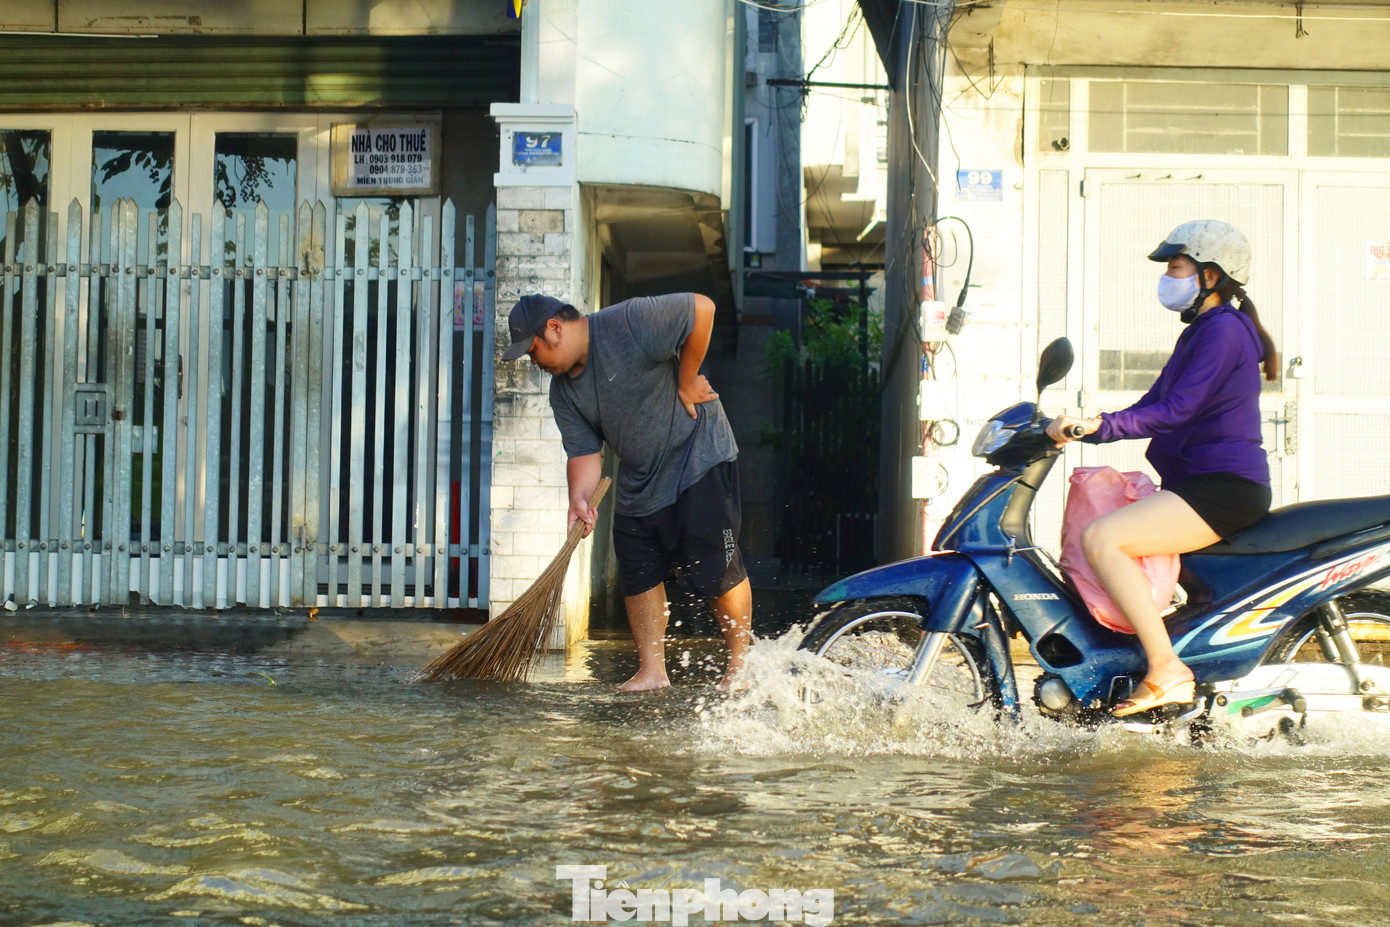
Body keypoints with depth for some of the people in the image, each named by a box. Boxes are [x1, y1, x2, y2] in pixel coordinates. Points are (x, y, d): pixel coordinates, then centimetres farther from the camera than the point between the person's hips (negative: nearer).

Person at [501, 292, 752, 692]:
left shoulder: (629, 323, -19)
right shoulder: (563, 391, 2)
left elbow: (702, 309, -20)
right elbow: (585, 453, -1)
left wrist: (686, 381, -15)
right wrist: (580, 498, -21)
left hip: (699, 461, -7)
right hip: (638, 485, 7)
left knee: (718, 574, -7)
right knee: (638, 576, 6)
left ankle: (740, 666, 8)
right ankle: (651, 672, 16)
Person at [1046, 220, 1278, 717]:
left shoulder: (1223, 328, -11)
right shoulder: (1200, 332, 21)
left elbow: (1176, 410, -21)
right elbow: (1152, 405, 20)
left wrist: (1101, 425, -27)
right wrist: (1081, 426, 9)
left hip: (1224, 488, -11)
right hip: (1200, 484, 11)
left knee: (1102, 538, -25)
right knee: (1099, 535, 19)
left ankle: (1166, 671, -26)